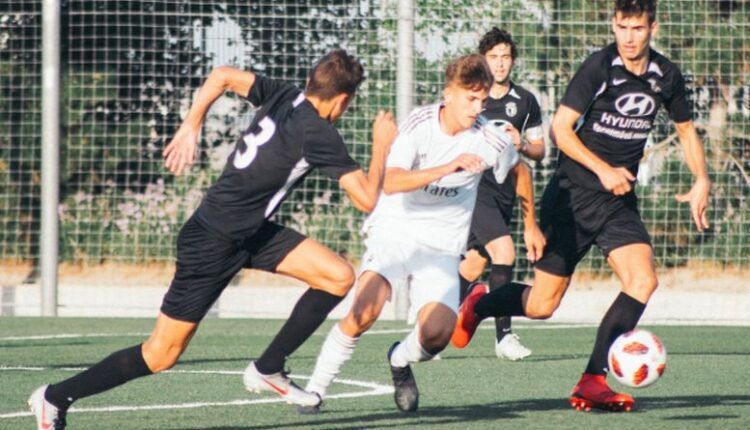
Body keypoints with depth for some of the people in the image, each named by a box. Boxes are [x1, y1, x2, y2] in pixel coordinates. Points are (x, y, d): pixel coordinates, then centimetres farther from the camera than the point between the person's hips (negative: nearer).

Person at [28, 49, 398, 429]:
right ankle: (54, 398, 11)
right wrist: (383, 143, -7)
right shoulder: (318, 134, -22)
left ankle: (268, 370, 9)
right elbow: (367, 199, -20)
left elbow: (222, 76, 12)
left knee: (340, 277, -1)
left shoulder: (284, 96, 2)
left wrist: (190, 126, 17)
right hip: (214, 243, -9)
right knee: (161, 356, -2)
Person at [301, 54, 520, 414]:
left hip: (441, 248, 2)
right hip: (394, 232, -2)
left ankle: (401, 360, 17)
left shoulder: (490, 141, -7)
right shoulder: (419, 124, -14)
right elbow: (391, 183, -28)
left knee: (437, 334, -20)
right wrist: (448, 167, -39)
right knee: (365, 311, -28)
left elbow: (518, 170, 17)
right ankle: (316, 388, -10)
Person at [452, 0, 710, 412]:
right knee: (542, 304, -1)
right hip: (572, 194, -4)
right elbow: (561, 128, -12)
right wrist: (603, 170, -20)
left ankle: (592, 381, -16)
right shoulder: (598, 67, -13)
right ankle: (478, 305, 33)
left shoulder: (667, 76, 3)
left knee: (642, 279, -20)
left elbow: (686, 130, 20)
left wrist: (701, 180, 8)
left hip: (619, 201, 4)